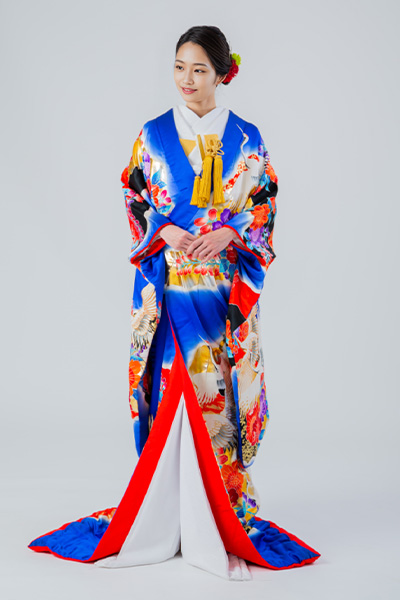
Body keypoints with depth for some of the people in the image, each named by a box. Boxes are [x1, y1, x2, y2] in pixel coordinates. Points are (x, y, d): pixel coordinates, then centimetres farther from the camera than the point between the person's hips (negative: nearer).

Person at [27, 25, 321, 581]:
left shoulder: (246, 139, 5)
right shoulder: (154, 134, 6)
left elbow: (264, 206, 5)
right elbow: (134, 201, 7)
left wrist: (228, 233, -14)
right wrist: (165, 232, -11)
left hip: (224, 287, 0)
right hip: (168, 283, 0)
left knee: (220, 392, 0)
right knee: (170, 389, -1)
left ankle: (220, 518, 12)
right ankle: (162, 518, 11)